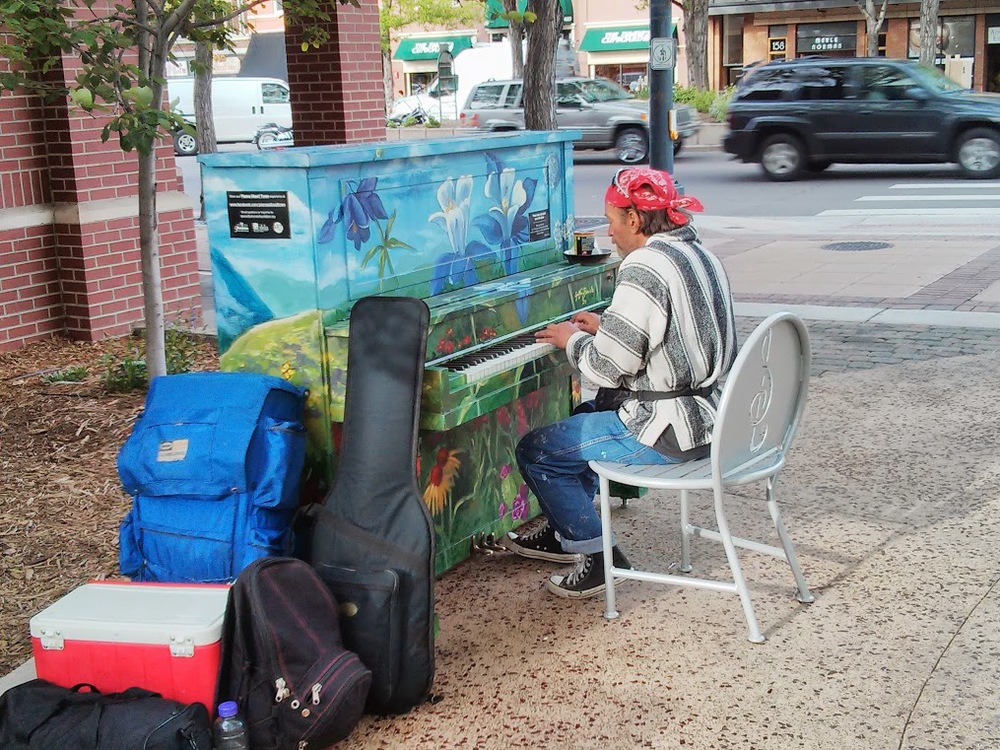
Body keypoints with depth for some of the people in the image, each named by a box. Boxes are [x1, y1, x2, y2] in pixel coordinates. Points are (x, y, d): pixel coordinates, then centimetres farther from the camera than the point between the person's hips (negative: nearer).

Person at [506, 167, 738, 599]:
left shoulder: (645, 268, -22)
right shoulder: (699, 255, 8)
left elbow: (606, 369, -22)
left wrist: (572, 339, -2)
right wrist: (605, 327, 17)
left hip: (668, 430, -10)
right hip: (706, 412, 10)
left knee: (535, 452, -1)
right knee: (583, 417, 31)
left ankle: (600, 558, 6)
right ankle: (566, 533, 39)